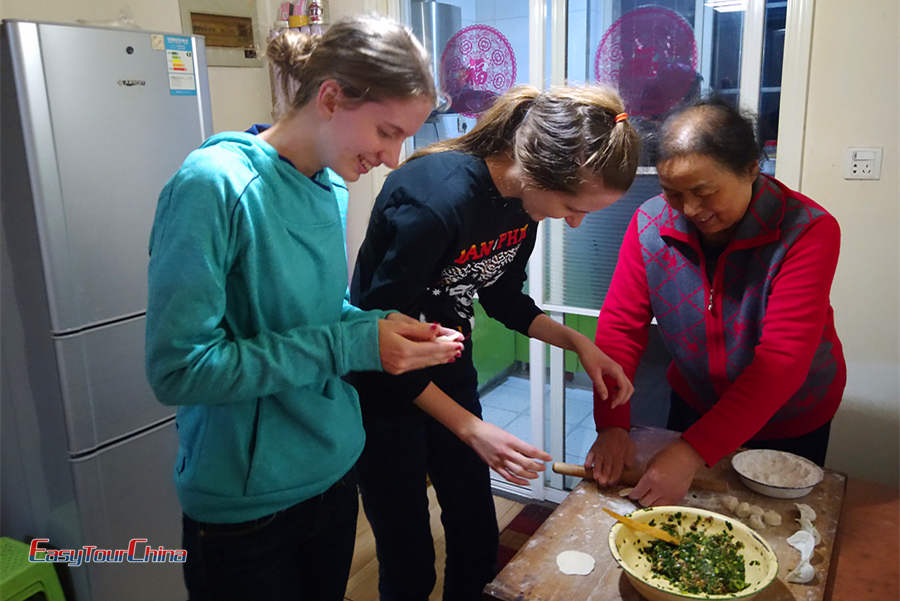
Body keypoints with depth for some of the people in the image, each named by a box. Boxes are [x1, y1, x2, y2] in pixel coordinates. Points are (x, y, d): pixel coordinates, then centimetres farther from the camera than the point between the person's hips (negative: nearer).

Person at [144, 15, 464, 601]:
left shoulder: (332, 189, 0)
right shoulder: (215, 184, -22)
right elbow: (178, 367, -25)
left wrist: (382, 327, -9)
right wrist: (351, 345, -25)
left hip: (336, 473, 6)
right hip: (244, 509, -6)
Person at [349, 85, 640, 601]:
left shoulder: (525, 196, -7)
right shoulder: (435, 200, -31)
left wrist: (578, 342, -5)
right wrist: (469, 428, -24)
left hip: (449, 376, 7)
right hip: (383, 387, -6)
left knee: (478, 540, 17)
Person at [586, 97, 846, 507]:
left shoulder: (809, 231, -28)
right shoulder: (650, 224, -17)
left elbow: (783, 361, -34)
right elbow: (619, 326, -17)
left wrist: (695, 451, -41)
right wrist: (612, 425, -29)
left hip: (789, 424, -2)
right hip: (694, 405, 3)